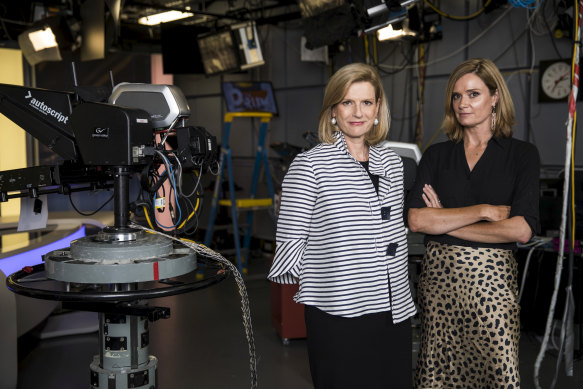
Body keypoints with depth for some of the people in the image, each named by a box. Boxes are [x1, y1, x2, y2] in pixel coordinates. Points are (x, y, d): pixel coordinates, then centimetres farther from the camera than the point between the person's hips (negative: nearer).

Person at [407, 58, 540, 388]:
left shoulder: (522, 154, 1)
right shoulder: (437, 154, 8)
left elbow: (522, 229, -11)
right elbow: (415, 219, -6)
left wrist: (445, 222, -7)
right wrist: (483, 211, -11)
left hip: (493, 277, -2)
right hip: (438, 274, 2)